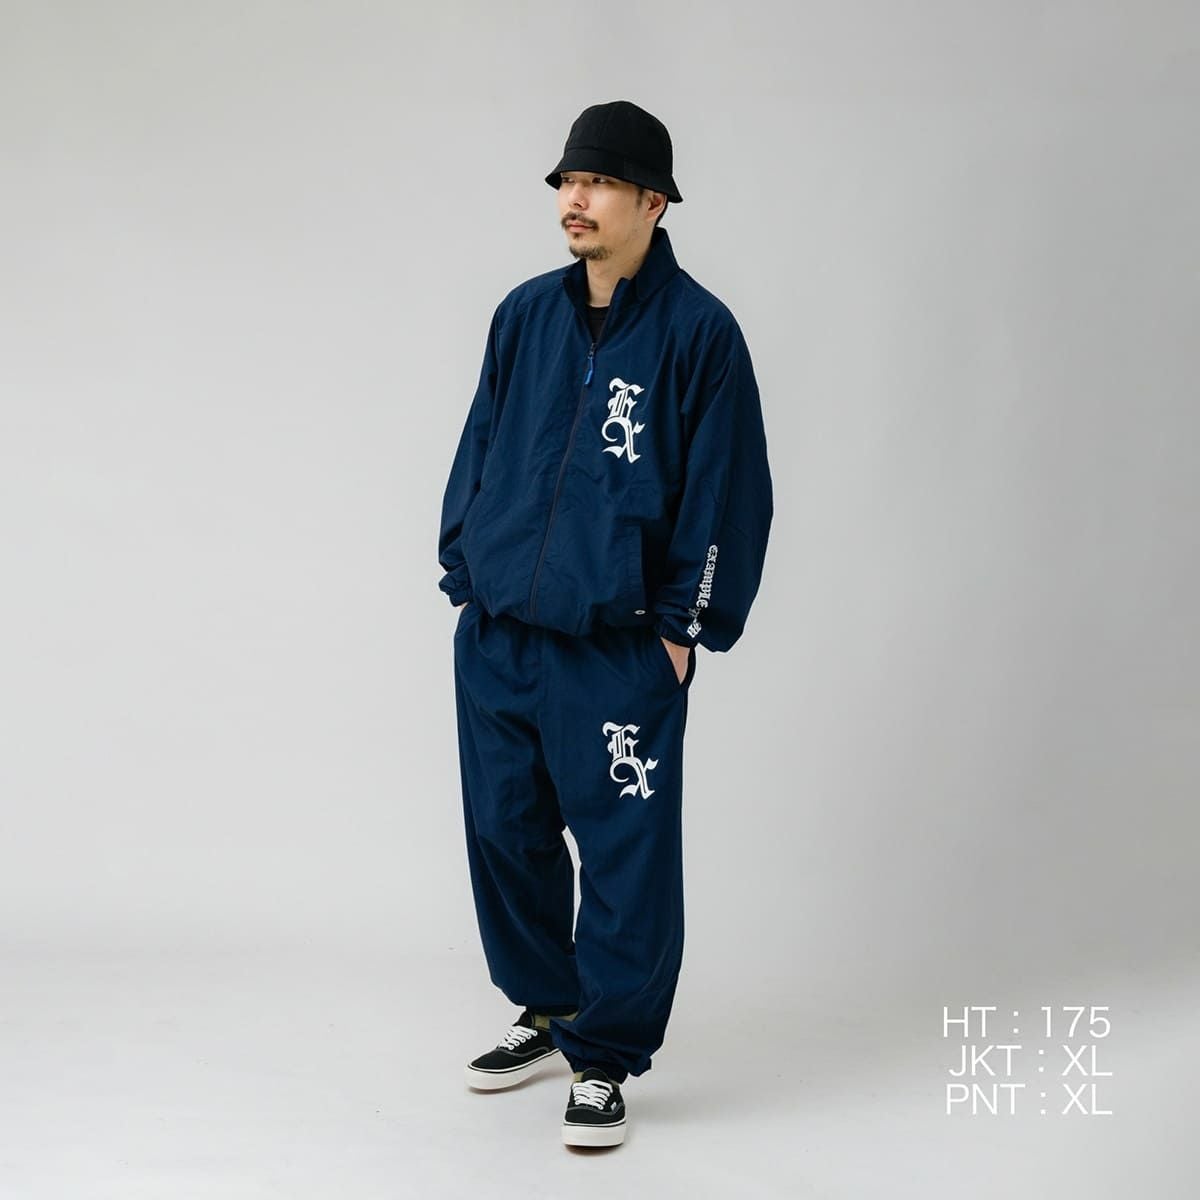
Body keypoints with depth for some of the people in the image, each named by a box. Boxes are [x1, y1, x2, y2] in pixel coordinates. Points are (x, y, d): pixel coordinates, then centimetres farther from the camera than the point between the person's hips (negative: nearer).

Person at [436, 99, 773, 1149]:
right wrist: (464, 577, 11)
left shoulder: (698, 331, -6)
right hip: (495, 639, 5)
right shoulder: (525, 315, 8)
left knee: (625, 855, -1)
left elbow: (726, 491, -6)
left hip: (620, 650, -5)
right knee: (505, 831, 14)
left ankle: (604, 1059, 14)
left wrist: (682, 629, -8)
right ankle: (548, 1011, 34)